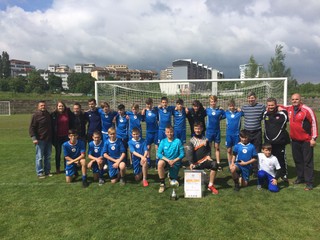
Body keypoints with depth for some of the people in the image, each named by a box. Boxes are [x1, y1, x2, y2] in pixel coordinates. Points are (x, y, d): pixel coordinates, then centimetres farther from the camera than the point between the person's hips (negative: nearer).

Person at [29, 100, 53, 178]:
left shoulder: (48, 114, 11)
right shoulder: (35, 115, -8)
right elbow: (31, 128, -10)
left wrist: (52, 137, 21)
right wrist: (34, 138, -18)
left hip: (48, 139, 6)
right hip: (40, 140, -6)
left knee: (48, 156, 11)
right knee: (39, 157, -1)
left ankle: (47, 171, 21)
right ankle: (40, 173, 7)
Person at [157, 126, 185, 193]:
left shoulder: (178, 141, -10)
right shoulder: (163, 141, -5)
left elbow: (182, 154, -9)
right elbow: (159, 154, -9)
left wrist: (174, 161, -21)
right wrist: (168, 160, -21)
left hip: (175, 162, 0)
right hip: (165, 160, 0)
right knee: (160, 163, -35)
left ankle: (171, 175, 44)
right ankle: (162, 184, -19)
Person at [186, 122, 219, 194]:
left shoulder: (205, 139, 9)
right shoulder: (192, 141, 0)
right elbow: (189, 153, -11)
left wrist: (208, 155, 1)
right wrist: (191, 163, -25)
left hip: (205, 160, 1)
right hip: (196, 163, -1)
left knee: (214, 164, -30)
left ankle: (211, 186, -23)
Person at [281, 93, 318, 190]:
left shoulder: (307, 110, -15)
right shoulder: (289, 109, 3)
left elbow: (314, 123, -12)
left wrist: (314, 138, -13)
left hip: (306, 140, -6)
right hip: (294, 140, 6)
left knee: (307, 161, -1)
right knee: (297, 160, 15)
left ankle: (309, 182, 5)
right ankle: (300, 177, 30)